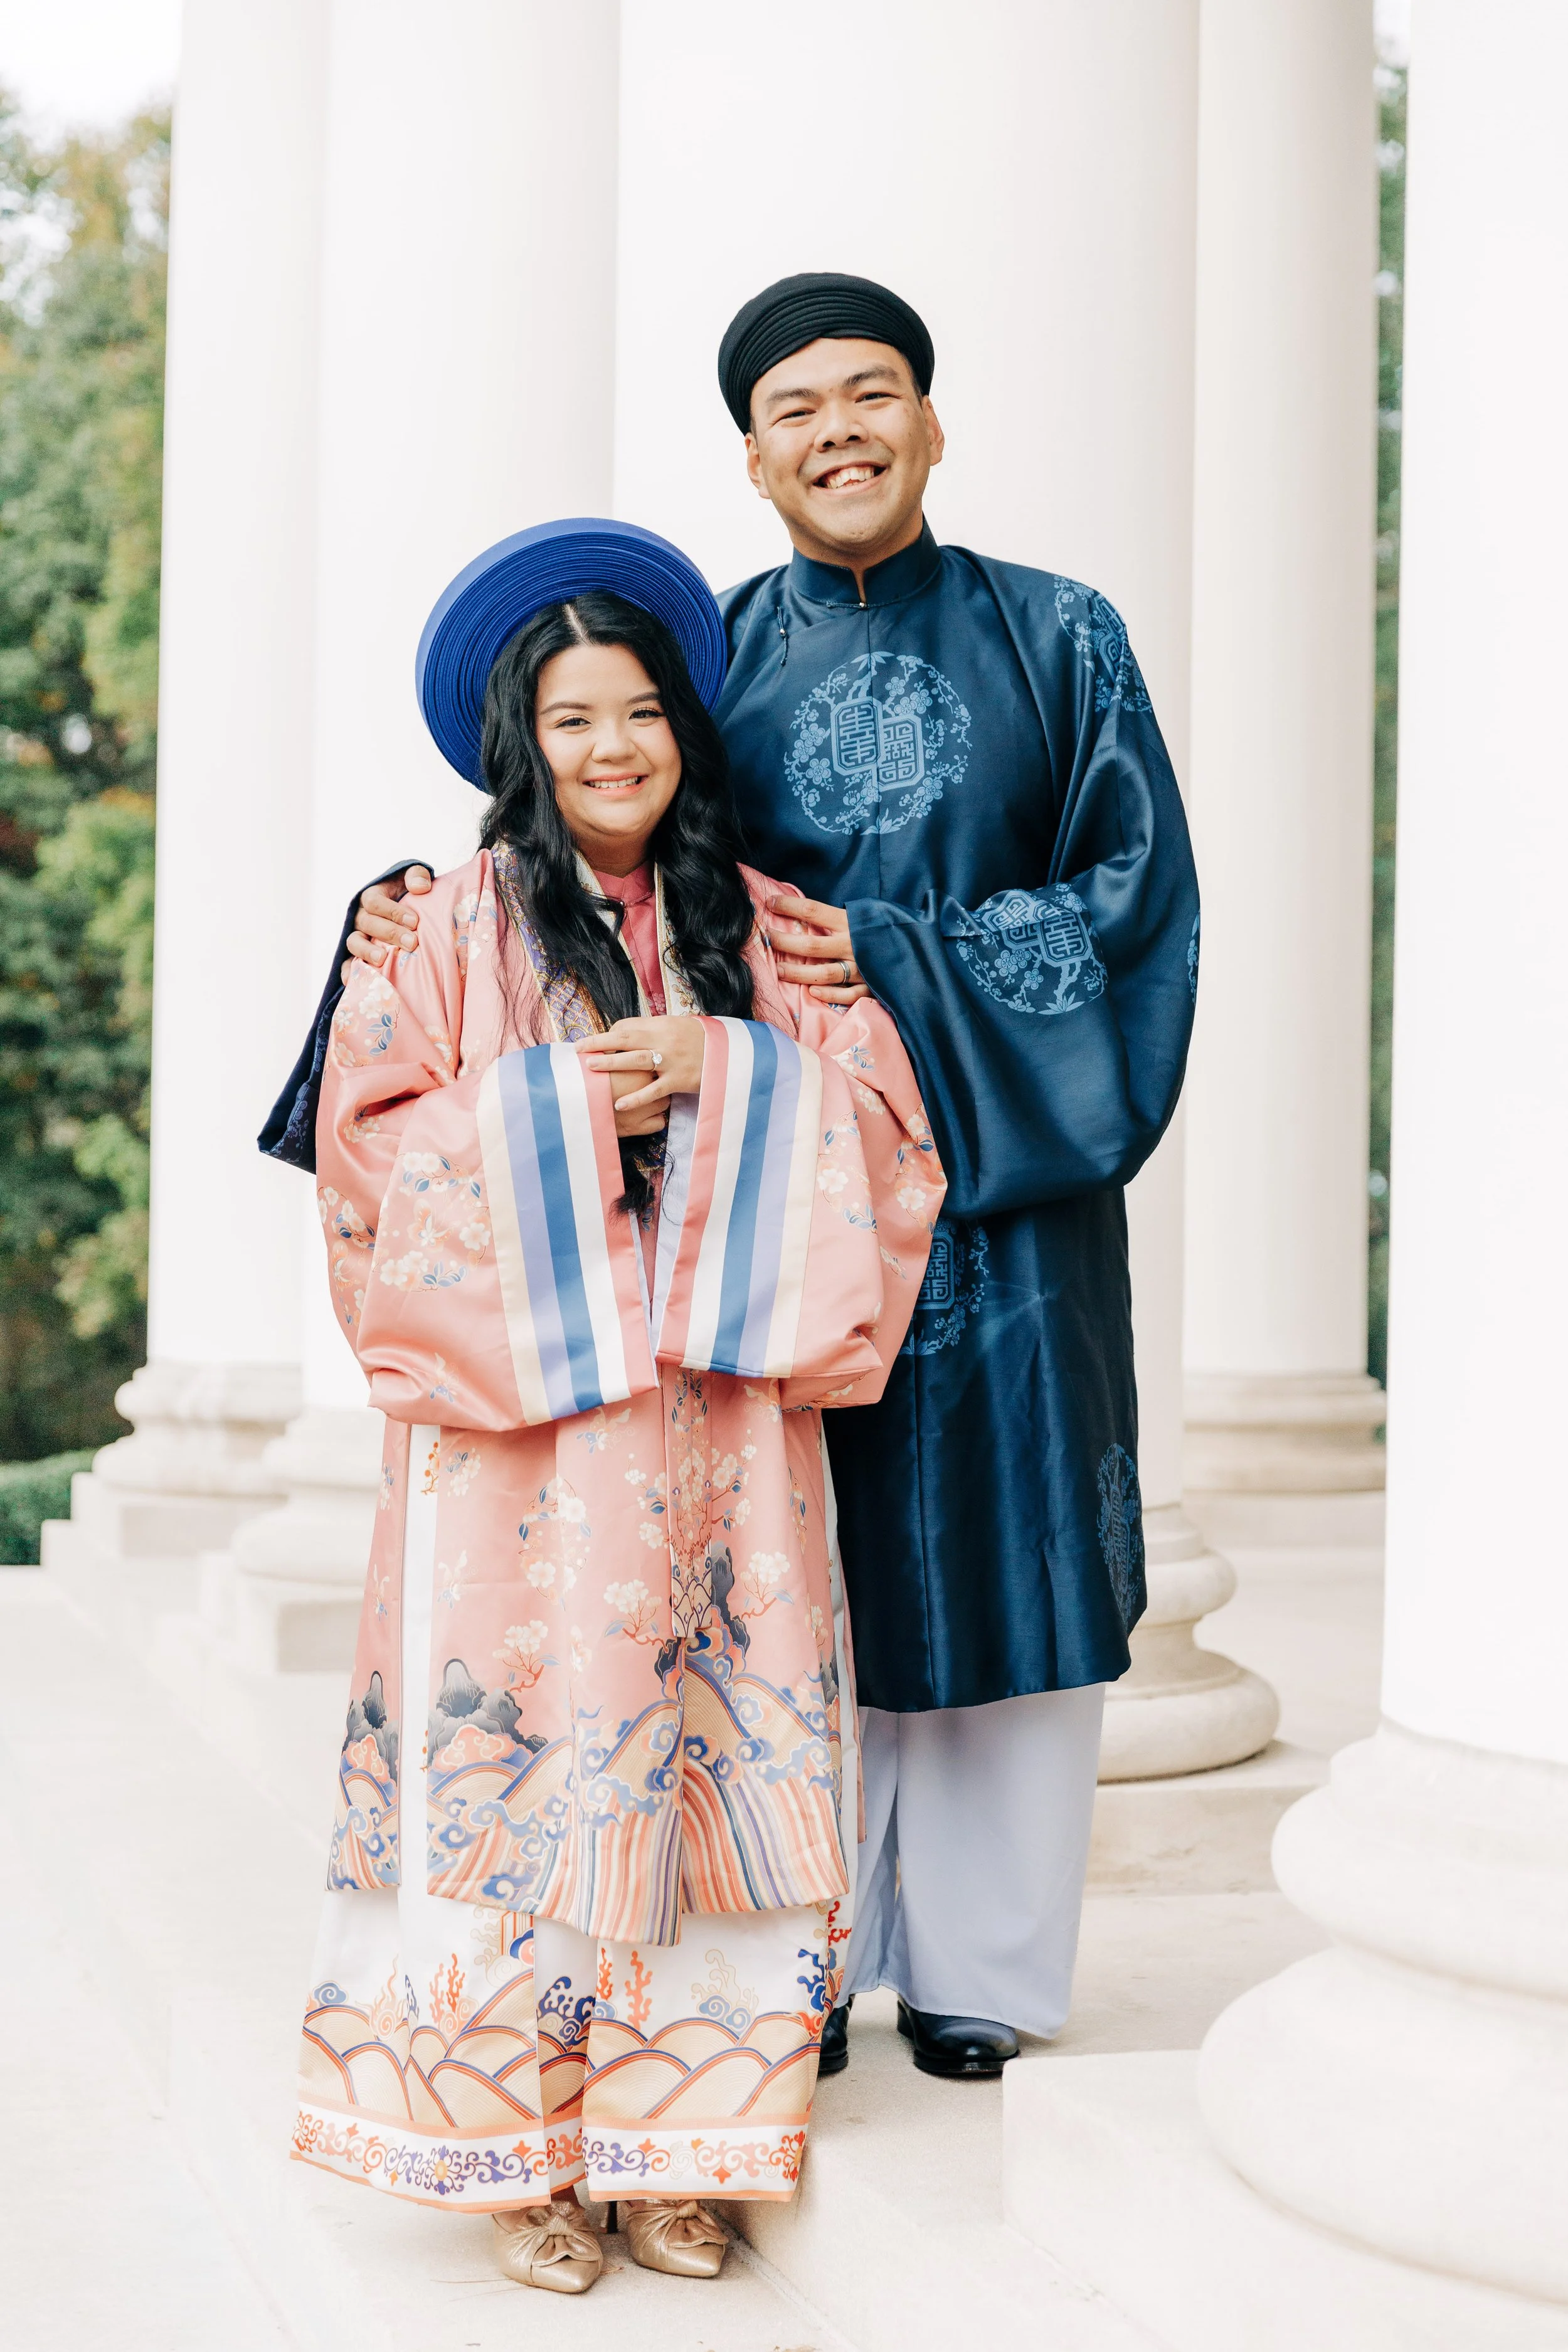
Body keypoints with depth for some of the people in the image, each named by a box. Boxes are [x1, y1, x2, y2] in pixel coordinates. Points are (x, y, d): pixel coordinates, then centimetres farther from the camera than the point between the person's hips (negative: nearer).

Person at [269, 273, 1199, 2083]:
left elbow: (1133, 894, -2)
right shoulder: (711, 660, 7)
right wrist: (428, 907, -14)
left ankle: (979, 1966, 16)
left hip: (996, 1177, 0)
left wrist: (894, 966, -13)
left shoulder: (1056, 641, 4)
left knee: (992, 1564, 3)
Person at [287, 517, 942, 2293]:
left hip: (721, 1416, 3)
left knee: (712, 1752, 2)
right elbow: (369, 1145, -5)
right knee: (525, 1748, -2)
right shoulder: (459, 924, 2)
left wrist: (717, 1072, -10)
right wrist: (569, 1105, -12)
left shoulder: (754, 918, 11)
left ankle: (669, 2140, 14)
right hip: (524, 1421, -3)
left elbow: (884, 1120, 4)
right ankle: (520, 2148, 11)